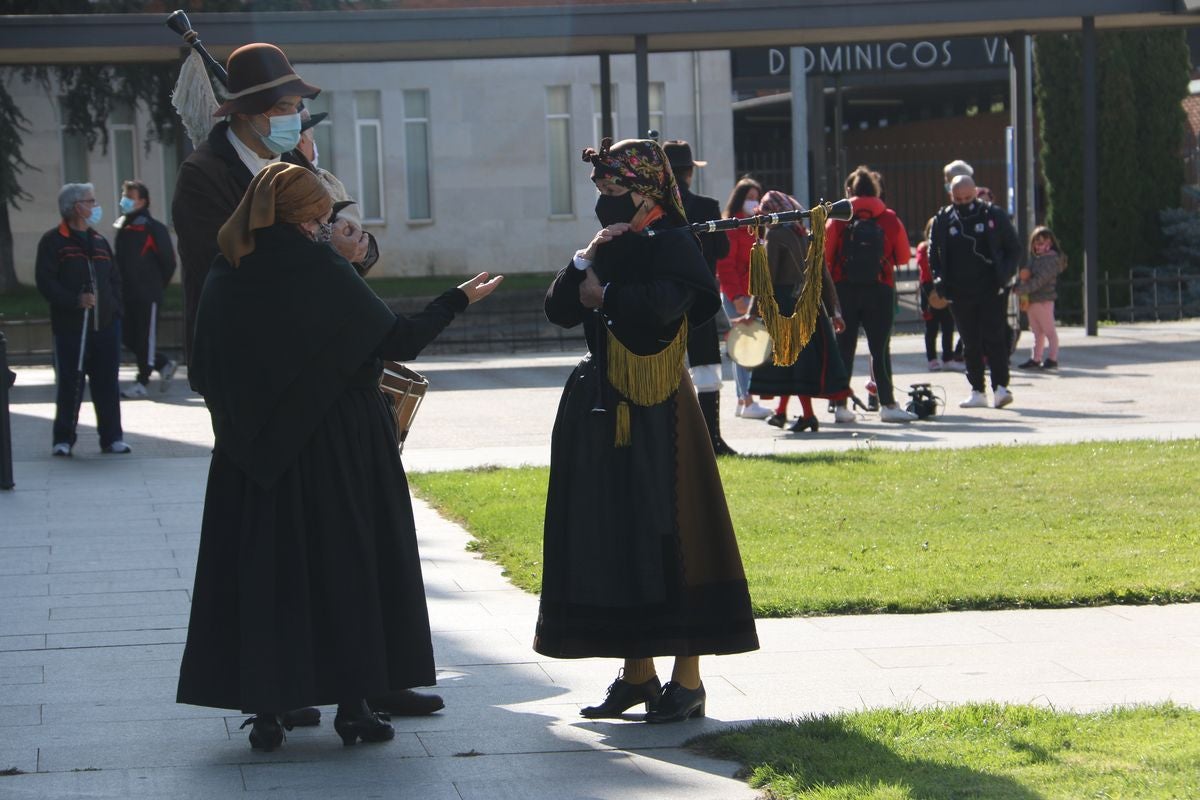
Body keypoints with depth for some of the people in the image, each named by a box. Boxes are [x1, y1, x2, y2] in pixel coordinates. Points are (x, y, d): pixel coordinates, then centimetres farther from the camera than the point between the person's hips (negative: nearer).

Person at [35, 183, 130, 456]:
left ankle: (112, 437, 12)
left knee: (107, 385, 5)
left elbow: (115, 278, 21)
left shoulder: (99, 242, 18)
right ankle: (63, 439, 6)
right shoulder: (53, 241, -2)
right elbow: (45, 281, -9)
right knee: (69, 385, -3)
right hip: (71, 327, -5)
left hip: (105, 326, 5)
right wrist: (74, 301, -20)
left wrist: (115, 308, 7)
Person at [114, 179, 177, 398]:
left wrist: (156, 285, 1)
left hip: (147, 295, -8)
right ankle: (164, 365, 23)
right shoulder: (121, 227, 11)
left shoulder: (153, 228, -10)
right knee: (129, 338, 8)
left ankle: (142, 382, 3)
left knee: (146, 339, -2)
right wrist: (120, 286, 12)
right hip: (127, 295, 8)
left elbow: (168, 261, -5)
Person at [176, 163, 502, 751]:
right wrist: (458, 300, 5)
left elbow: (204, 373, 3)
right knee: (348, 565, 7)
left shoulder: (225, 279, -1)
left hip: (258, 455, 3)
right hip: (337, 449, -3)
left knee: (264, 572, 8)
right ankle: (353, 704, 9)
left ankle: (266, 708, 6)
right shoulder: (322, 272, -12)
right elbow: (398, 339, -8)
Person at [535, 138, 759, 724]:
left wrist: (604, 294, -12)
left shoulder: (671, 244, -8)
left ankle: (687, 680, -3)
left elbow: (662, 304, -25)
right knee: (614, 535, 8)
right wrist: (584, 262, -6)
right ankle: (636, 672, 16)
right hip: (600, 410, 8)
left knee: (665, 536, -7)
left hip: (654, 412, -8)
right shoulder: (610, 246, 15)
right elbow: (559, 310, 9)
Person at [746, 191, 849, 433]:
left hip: (785, 302, -7)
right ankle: (781, 411, 21)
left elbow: (768, 277, -14)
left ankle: (808, 414, -7)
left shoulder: (775, 234, -9)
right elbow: (824, 275, 10)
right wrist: (834, 311, 12)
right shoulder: (806, 234, 10)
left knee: (791, 357, -2)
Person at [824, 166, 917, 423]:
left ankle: (840, 405, 4)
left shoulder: (837, 219, -1)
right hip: (880, 289, 0)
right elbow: (903, 257, 5)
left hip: (844, 289, 0)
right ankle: (888, 404, -2)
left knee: (843, 347, 6)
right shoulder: (889, 219, 0)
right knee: (880, 348, 2)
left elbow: (824, 257, -4)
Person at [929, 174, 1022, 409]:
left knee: (994, 339, -11)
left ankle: (1000, 387, -12)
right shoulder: (942, 221, 7)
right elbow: (933, 255, 15)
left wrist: (1005, 275, -8)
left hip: (991, 291, -3)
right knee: (970, 344, 7)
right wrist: (939, 280, -1)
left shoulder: (994, 216, 1)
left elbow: (1013, 249, 6)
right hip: (960, 293, 3)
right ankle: (977, 391, 12)